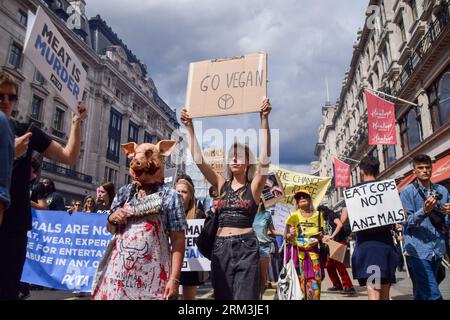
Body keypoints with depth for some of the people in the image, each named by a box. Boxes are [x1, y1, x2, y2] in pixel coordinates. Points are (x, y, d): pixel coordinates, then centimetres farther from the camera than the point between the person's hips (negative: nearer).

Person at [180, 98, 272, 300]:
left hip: (246, 247, -3)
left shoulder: (254, 187, -1)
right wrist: (190, 127, -4)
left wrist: (264, 120, -23)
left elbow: (264, 158, -16)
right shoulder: (222, 185, 8)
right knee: (222, 297, 11)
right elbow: (198, 159, 2)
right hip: (221, 247, 4)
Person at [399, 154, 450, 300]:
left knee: (422, 293, 15)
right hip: (418, 251, -5)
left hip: (437, 251, 5)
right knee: (433, 295, -12)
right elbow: (407, 222, -9)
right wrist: (424, 211, -25)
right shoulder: (407, 192, -4)